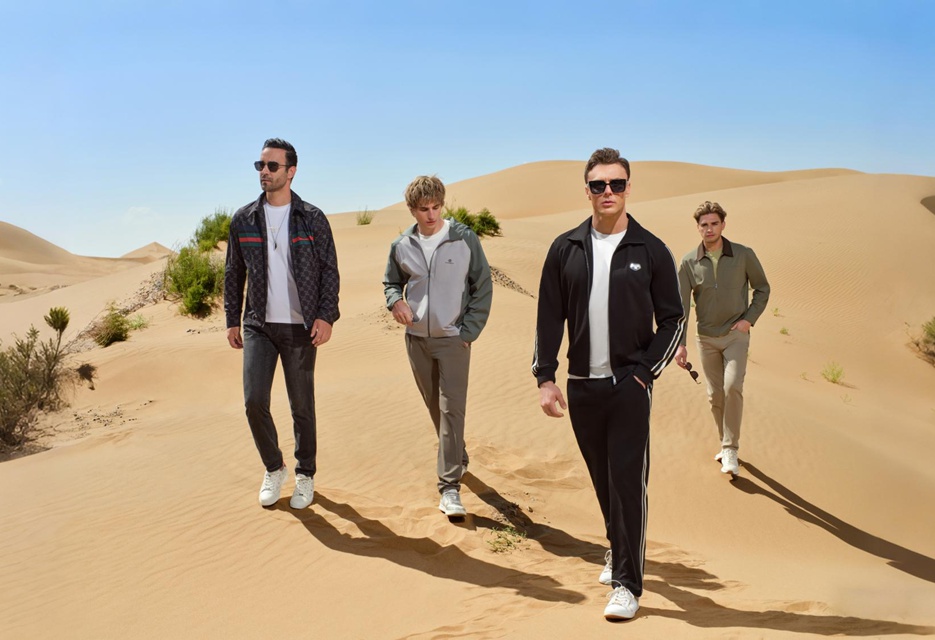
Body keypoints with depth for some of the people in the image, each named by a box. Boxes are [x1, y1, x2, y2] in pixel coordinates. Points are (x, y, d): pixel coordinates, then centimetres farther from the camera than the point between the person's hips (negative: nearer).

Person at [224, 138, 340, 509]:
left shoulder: (312, 219, -2)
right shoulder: (243, 220, 5)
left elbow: (329, 270, -1)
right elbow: (233, 274, 11)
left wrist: (326, 316, -11)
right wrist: (232, 321, 8)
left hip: (300, 327, -2)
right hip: (258, 326, 2)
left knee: (302, 406, 6)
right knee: (254, 401, -7)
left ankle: (305, 475, 25)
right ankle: (274, 469, 17)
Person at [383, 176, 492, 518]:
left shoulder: (465, 239, -8)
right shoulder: (401, 246, 1)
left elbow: (483, 287, -3)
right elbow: (391, 282, 16)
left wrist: (469, 331, -8)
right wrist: (395, 300, -7)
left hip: (453, 339, -4)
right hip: (417, 339, 4)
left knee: (452, 409, -9)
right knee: (435, 407, 16)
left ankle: (450, 487, -7)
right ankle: (458, 457, 38)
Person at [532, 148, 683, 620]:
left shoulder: (651, 250, 0)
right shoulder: (566, 249, 5)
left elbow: (672, 320, 3)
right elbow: (549, 318, 6)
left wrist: (644, 372, -7)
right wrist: (545, 378, 0)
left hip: (629, 386, -3)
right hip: (582, 386, 3)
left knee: (628, 482, -4)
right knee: (602, 480, 14)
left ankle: (627, 583, 4)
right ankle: (617, 549, 35)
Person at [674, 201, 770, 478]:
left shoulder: (744, 255, -7)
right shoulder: (689, 262, -5)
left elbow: (762, 288, 6)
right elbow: (680, 305, -5)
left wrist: (749, 319, -8)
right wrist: (680, 344, -12)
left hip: (736, 334, -2)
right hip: (706, 337, 2)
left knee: (733, 387, -20)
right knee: (715, 395, 9)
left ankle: (730, 450, -11)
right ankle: (726, 444, 28)